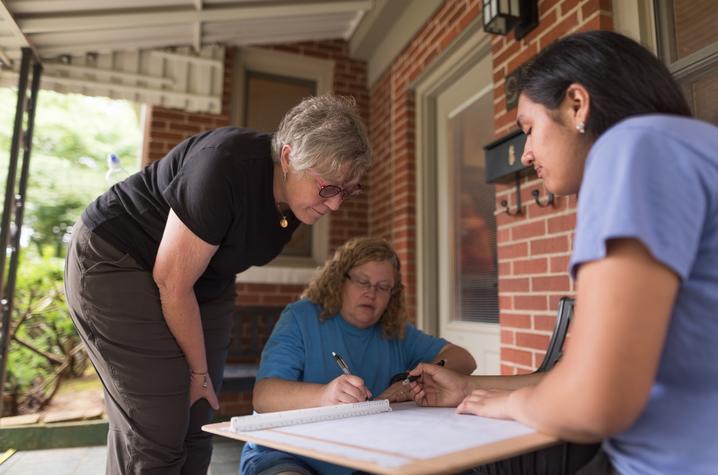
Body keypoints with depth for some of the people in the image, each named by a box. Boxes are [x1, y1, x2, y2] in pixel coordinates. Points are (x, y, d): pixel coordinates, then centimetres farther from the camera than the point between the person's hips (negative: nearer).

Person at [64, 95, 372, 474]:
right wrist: (199, 371, -10)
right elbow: (172, 282, -23)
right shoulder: (228, 168, -31)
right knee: (156, 430, -10)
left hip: (203, 283, 7)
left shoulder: (295, 197, -7)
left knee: (194, 427, 5)